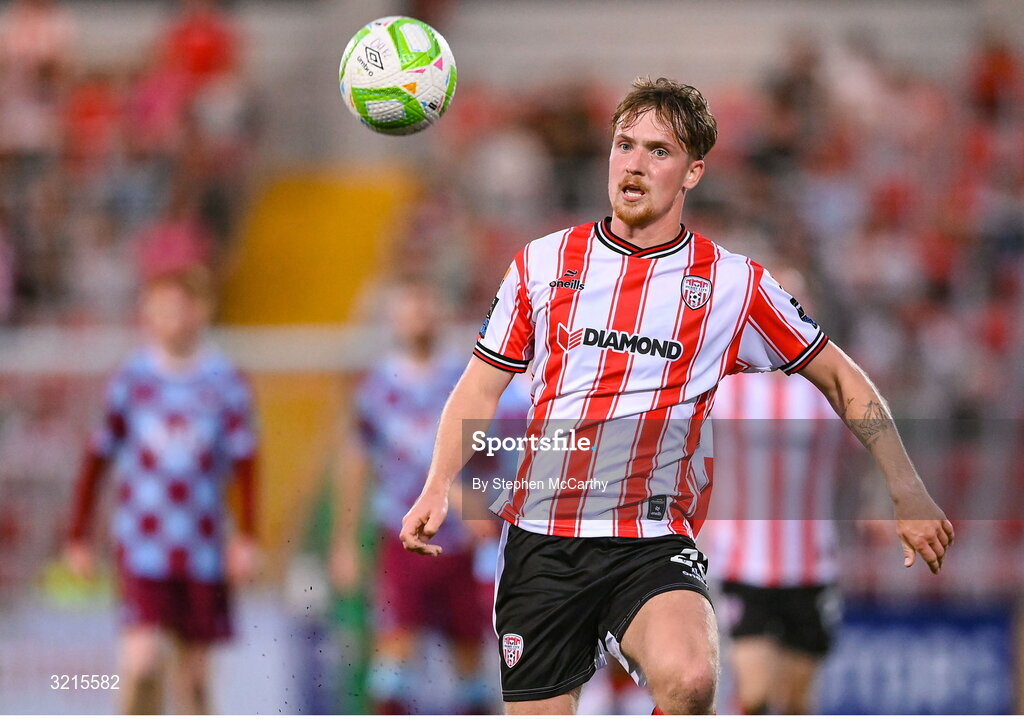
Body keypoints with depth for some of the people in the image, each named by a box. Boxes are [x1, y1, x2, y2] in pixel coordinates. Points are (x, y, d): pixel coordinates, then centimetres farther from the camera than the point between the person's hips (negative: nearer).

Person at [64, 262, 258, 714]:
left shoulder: (226, 383, 1)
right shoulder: (131, 380, 1)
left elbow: (244, 464, 3)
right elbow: (97, 461, 7)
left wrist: (245, 537, -6)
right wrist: (78, 537, 9)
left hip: (204, 553, 1)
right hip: (142, 548, -1)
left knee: (193, 670, 7)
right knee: (142, 661, -16)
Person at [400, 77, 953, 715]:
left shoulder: (734, 285, 2)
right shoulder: (543, 263, 7)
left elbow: (841, 378, 12)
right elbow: (482, 385, 14)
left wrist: (909, 495, 7)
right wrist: (438, 488, -1)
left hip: (655, 543, -2)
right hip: (540, 539, 2)